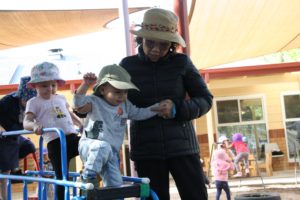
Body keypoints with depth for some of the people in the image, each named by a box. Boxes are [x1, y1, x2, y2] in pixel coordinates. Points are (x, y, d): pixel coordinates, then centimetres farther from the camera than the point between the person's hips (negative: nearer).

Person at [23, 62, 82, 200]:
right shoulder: (34, 103, 2)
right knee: (62, 177, -3)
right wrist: (34, 125, -34)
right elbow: (26, 122, -12)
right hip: (55, 142, -5)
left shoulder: (61, 98, 19)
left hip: (72, 137, 5)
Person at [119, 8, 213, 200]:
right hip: (146, 149, 1)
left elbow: (205, 99, 3)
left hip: (181, 145, 0)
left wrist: (178, 108, -15)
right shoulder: (128, 65, 2)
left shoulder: (181, 63, 0)